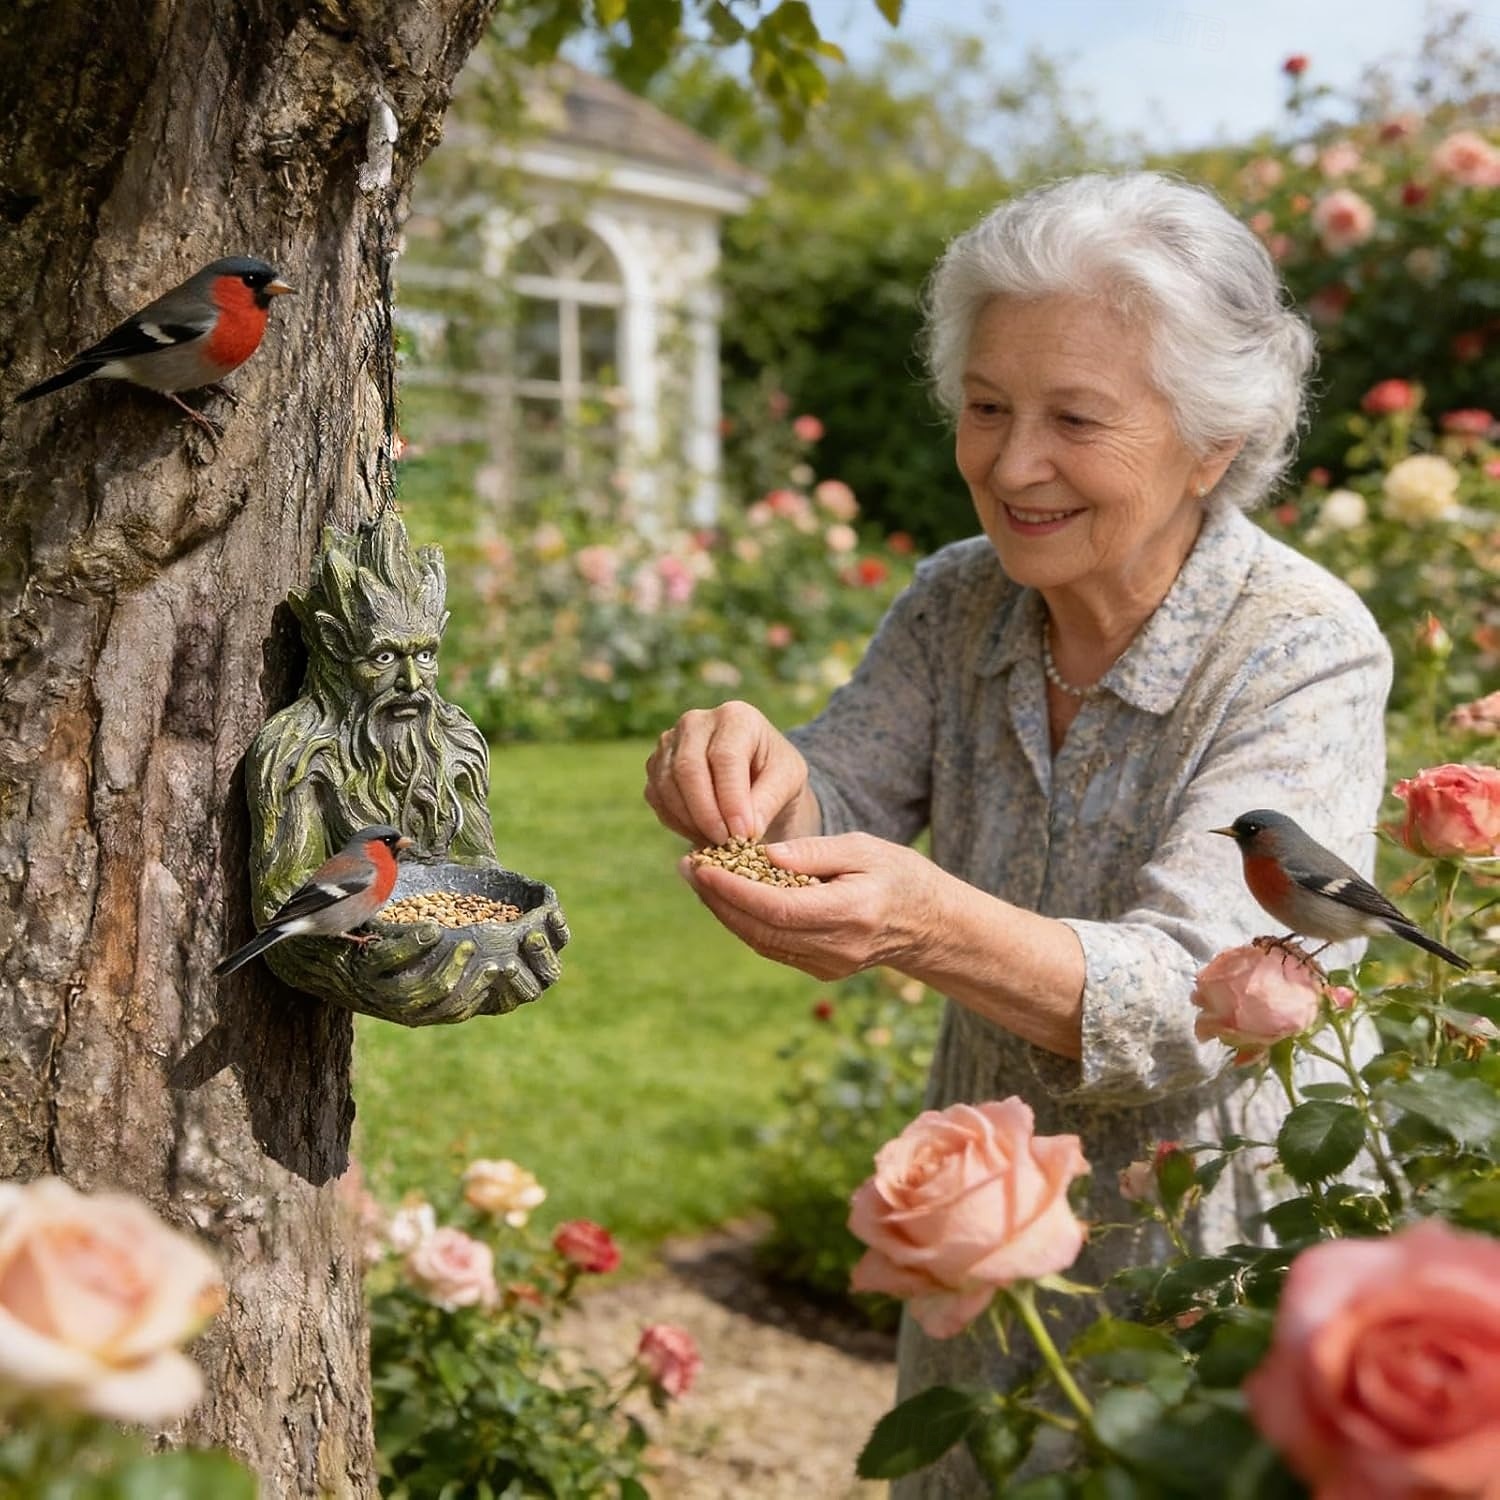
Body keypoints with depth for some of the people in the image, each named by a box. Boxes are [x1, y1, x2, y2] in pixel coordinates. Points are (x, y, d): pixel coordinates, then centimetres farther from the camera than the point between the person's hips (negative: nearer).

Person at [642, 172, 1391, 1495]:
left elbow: (1198, 1001, -31)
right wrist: (762, 779, -32)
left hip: (1218, 1254, -4)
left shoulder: (1307, 653, -22)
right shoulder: (957, 605, -5)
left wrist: (931, 927, -49)